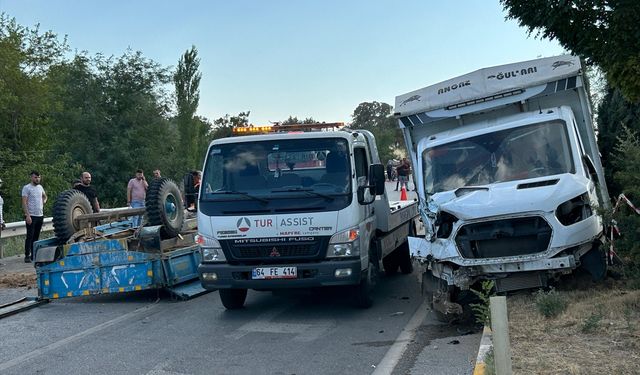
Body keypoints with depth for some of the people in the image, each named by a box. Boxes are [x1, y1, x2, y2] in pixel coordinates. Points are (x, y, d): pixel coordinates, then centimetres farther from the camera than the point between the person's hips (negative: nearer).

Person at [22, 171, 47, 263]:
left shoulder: (40, 187, 12)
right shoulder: (26, 188, -8)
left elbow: (45, 196, 33)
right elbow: (24, 203, -13)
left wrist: (44, 201, 11)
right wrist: (27, 215, -20)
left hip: (40, 215, 7)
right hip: (31, 216, -7)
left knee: (36, 237, 11)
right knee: (30, 237, -6)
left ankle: (34, 255, 18)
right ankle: (27, 256, -2)